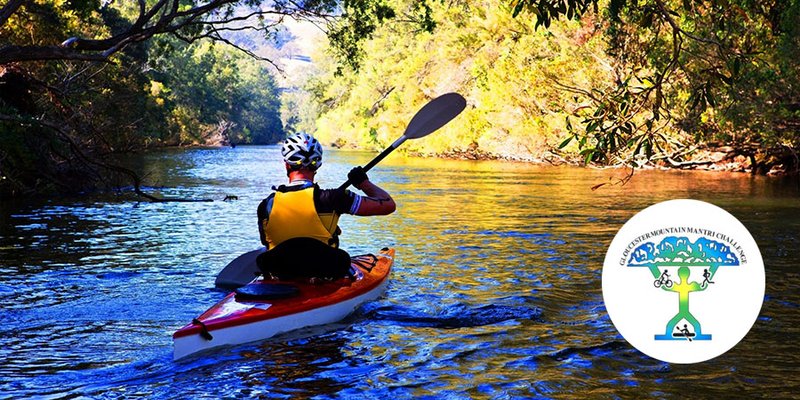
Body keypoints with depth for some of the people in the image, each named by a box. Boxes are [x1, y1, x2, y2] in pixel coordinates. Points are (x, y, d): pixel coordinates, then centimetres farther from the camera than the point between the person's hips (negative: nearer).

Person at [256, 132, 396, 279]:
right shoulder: (330, 199, -19)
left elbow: (267, 244, 6)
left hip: (280, 280, 3)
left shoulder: (266, 205, -11)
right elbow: (389, 205, -13)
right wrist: (364, 182, 5)